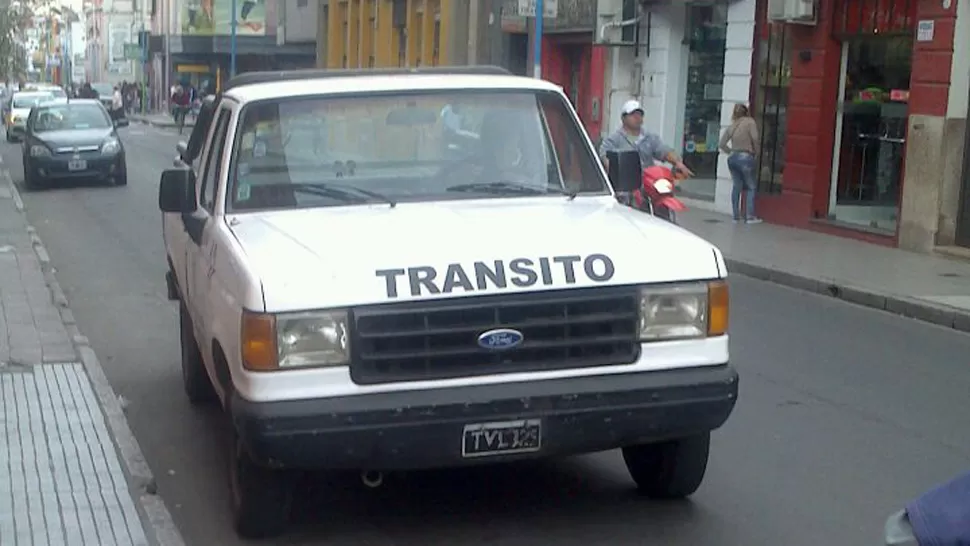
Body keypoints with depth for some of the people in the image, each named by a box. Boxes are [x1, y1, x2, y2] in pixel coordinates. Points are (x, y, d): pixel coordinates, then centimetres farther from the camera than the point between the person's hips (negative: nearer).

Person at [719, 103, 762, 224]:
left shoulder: (732, 126, 10)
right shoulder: (750, 122, -4)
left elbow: (721, 144, 7)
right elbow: (755, 138, -16)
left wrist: (731, 152, 15)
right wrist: (756, 152, -1)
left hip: (733, 158, 5)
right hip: (745, 158, -5)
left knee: (737, 186, 13)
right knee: (751, 187, 6)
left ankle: (736, 216, 14)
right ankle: (750, 216, 2)